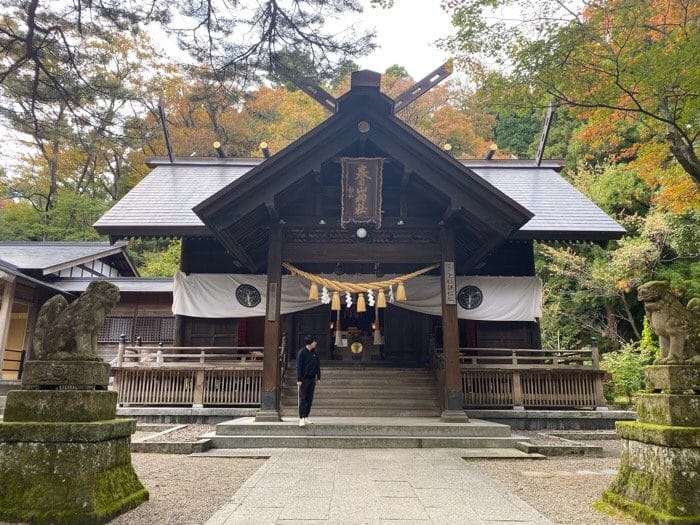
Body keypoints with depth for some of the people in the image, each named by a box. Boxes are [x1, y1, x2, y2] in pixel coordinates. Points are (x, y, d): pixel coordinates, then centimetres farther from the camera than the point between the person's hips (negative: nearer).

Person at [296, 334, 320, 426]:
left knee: (309, 399, 8)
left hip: (312, 379, 5)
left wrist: (318, 377, 10)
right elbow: (298, 366, -9)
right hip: (304, 379, -5)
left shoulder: (314, 353, 7)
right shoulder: (301, 352, -8)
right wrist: (299, 379, -13)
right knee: (302, 399, -4)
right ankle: (301, 418, -4)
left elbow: (318, 365, 13)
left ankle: (306, 417, 16)